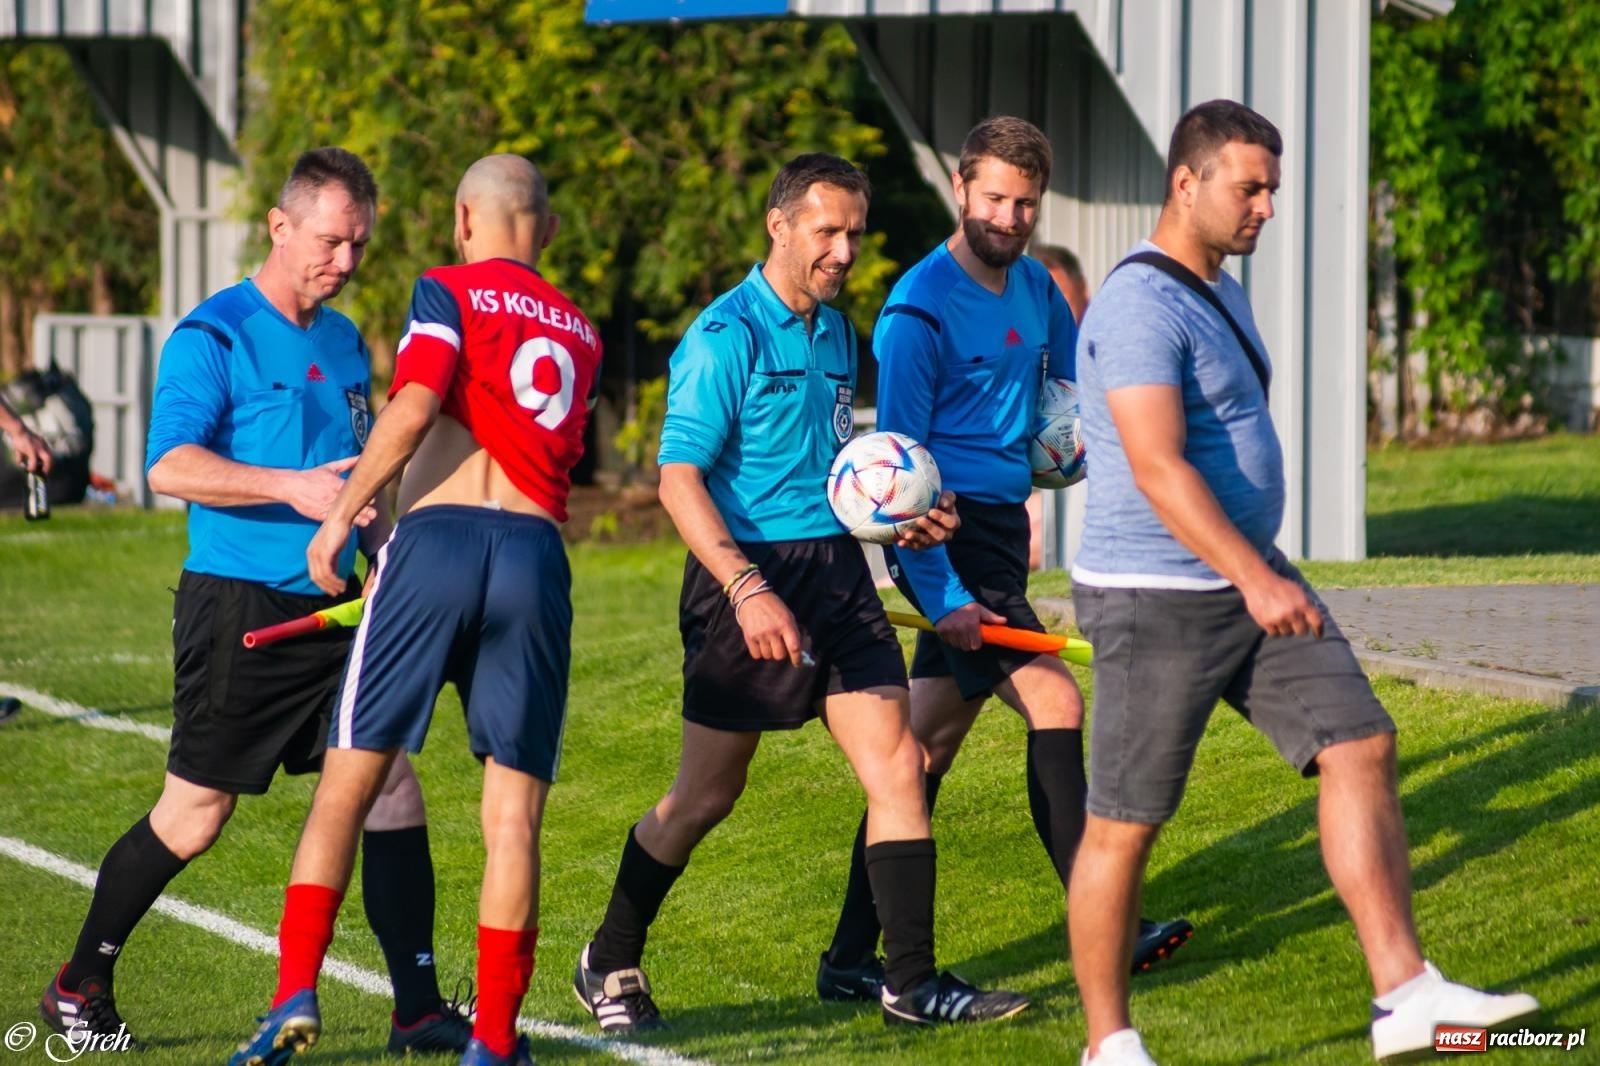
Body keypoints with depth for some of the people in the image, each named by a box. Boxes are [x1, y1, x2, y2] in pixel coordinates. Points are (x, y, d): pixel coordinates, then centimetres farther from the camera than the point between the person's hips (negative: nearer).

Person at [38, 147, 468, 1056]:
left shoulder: (346, 343, 15)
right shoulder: (214, 336, -8)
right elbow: (170, 465, -19)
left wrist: (385, 547, 9)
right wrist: (289, 488, -29)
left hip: (332, 607, 7)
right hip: (238, 606, -7)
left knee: (392, 790, -3)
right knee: (193, 817, -1)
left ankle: (420, 1009, 2)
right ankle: (79, 988, 16)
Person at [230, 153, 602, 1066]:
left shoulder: (450, 290, 5)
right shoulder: (581, 333, 21)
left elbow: (414, 408, -9)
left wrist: (343, 512, -4)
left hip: (438, 538, -3)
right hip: (538, 555, 3)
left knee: (346, 786, 4)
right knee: (514, 814, 3)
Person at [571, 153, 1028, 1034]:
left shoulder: (836, 333, 13)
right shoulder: (725, 338, -12)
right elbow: (678, 478, -18)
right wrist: (747, 589, -27)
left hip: (837, 569, 7)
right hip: (749, 573, -7)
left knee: (897, 769, -2)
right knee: (706, 795, 2)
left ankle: (912, 981, 1)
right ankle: (609, 965, 20)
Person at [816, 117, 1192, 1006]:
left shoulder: (1033, 285, 11)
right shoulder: (920, 312, -14)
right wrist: (941, 596, -21)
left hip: (1000, 527, 8)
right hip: (948, 533, -8)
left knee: (929, 740, 7)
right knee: (1055, 701, -14)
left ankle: (852, 957, 9)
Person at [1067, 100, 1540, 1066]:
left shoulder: (1224, 294, 15)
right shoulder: (1143, 306, -17)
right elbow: (1157, 466, -26)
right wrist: (1254, 580, -30)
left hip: (1251, 581, 9)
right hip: (1158, 598, -9)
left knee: (1362, 747, -2)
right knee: (1125, 826, -1)